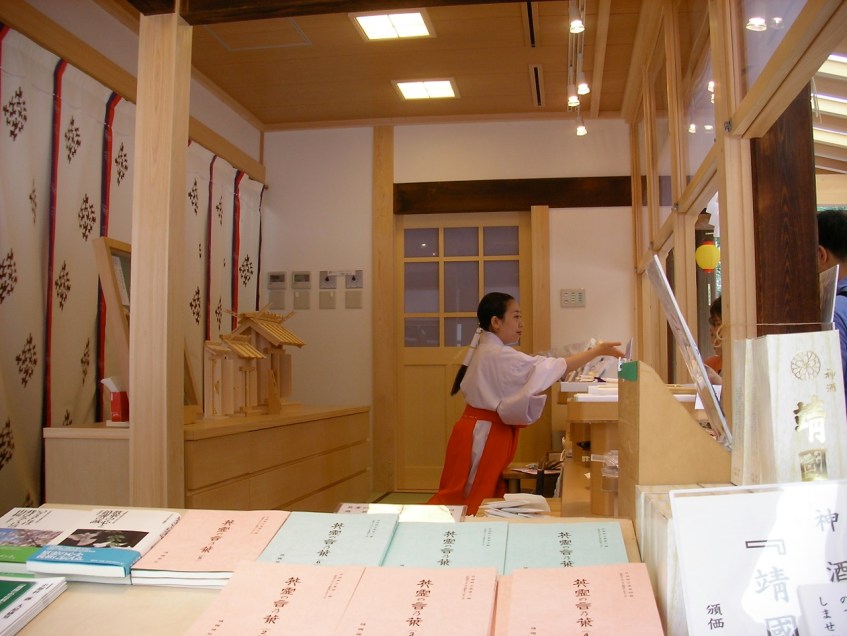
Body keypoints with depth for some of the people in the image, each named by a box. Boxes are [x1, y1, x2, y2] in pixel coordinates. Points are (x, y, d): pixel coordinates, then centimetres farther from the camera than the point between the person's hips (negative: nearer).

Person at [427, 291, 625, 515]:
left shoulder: (489, 351, 14)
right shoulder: (499, 356, -20)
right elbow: (547, 367, -23)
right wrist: (597, 351, -19)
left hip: (486, 431, 10)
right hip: (484, 434, -10)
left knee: (485, 495, 13)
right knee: (471, 499, -3)